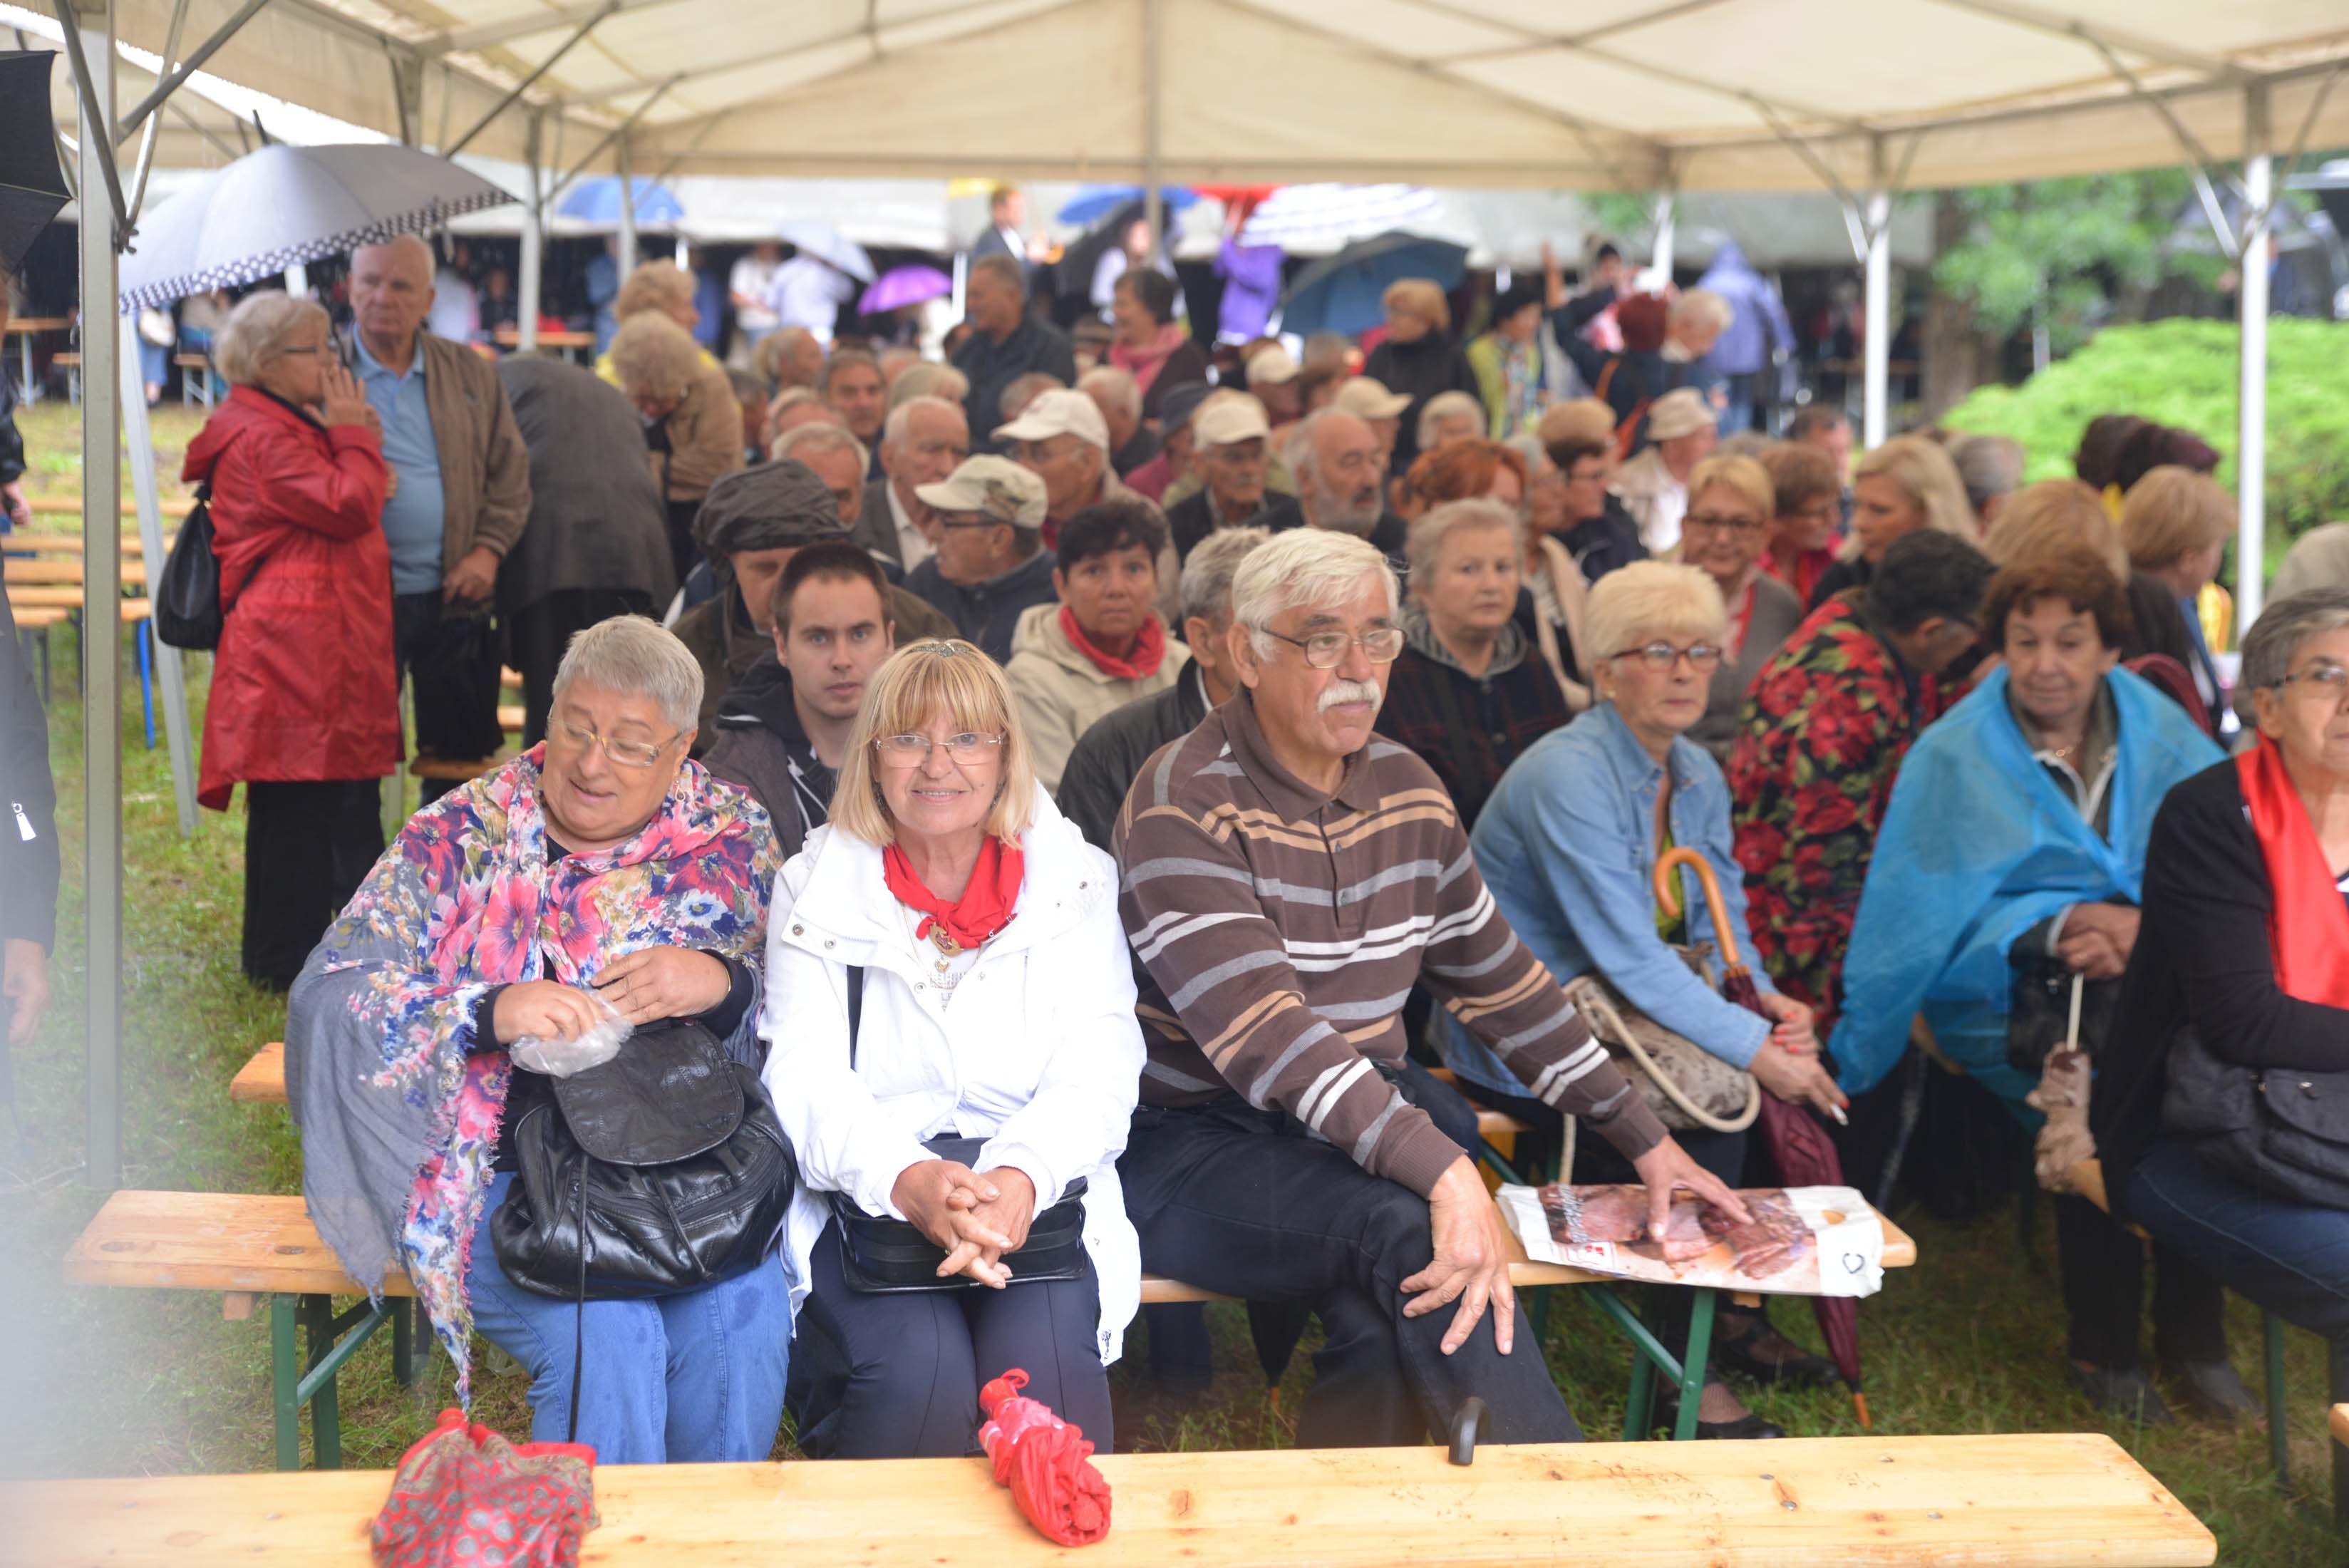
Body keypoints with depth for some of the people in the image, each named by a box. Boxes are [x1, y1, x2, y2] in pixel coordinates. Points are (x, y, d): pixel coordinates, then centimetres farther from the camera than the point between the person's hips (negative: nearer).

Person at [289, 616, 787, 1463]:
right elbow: (330, 997, -5)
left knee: (745, 1315, -26)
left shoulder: (733, 838, 9)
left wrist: (721, 983, -15)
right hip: (502, 1174, -2)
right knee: (603, 1332, -29)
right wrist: (488, 1014, -21)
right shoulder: (460, 837, 2)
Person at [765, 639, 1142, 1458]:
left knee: (1047, 1370, -29)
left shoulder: (1073, 882, 9)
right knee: (916, 1372, -29)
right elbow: (803, 1079, -3)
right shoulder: (817, 886, 8)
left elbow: (1098, 1070, -1)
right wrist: (907, 1179, -24)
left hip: (1036, 1198, 1)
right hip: (859, 1198, 0)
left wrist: (1022, 1178, -24)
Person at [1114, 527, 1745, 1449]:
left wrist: (1642, 1139, 17)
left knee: (1386, 1325, -28)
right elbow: (1265, 1033, -25)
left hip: (1373, 1114, 5)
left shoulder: (1406, 792, 9)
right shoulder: (1184, 808, -13)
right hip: (1202, 1142, -5)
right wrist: (1443, 1169, -35)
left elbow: (1502, 982, 19)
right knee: (1409, 1228, -32)